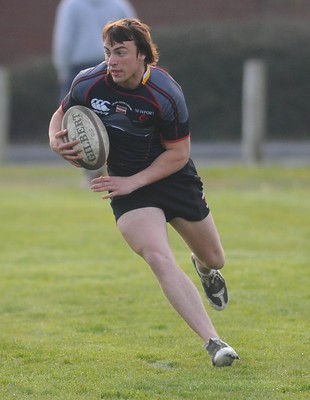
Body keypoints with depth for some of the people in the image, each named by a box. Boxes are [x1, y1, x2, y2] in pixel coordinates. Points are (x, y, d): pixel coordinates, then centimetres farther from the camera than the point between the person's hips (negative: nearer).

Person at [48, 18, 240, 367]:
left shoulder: (166, 95, -22)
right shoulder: (88, 84, -15)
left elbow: (178, 153, -14)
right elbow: (61, 116, 5)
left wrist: (132, 182, -20)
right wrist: (57, 142, -18)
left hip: (175, 178, 0)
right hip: (126, 185, 0)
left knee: (214, 259, 16)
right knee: (159, 259, -25)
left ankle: (203, 267, 58)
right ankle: (212, 342, -28)